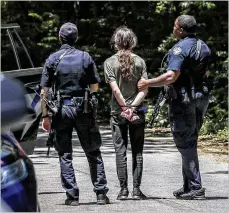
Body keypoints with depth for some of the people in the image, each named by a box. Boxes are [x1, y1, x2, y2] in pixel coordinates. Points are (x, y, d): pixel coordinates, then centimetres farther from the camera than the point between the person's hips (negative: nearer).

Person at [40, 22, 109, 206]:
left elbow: (44, 91, -3)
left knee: (65, 155, 5)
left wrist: (45, 116, 2)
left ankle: (72, 195, 0)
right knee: (93, 153, 8)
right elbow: (95, 87, 4)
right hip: (84, 109, 1)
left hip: (62, 109, -1)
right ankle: (101, 193, 5)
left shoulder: (53, 59, -1)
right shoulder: (86, 58, 1)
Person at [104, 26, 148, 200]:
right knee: (137, 151, 7)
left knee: (120, 151, 4)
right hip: (137, 112, 1)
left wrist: (124, 107, -6)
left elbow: (115, 89, -12)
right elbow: (144, 89, -7)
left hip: (118, 112, -1)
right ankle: (136, 189, 5)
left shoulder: (110, 62, -4)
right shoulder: (140, 61, 1)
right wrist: (133, 106, -9)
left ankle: (124, 189, 2)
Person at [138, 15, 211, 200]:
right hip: (202, 97, 8)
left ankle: (195, 187, -7)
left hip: (184, 99, -8)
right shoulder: (204, 47, 11)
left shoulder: (180, 48, -16)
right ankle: (189, 185, 20)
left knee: (185, 143, -4)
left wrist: (148, 83, -17)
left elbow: (172, 76, -25)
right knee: (191, 142, 15)